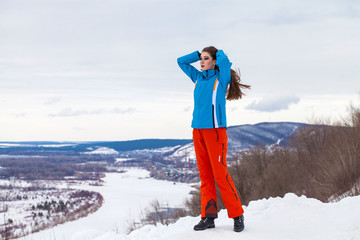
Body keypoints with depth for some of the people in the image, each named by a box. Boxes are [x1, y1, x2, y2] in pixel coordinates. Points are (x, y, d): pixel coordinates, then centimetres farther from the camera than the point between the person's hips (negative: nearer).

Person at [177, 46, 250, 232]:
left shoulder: (221, 77, -1)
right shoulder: (198, 77, 15)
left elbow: (224, 60, -19)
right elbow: (181, 61, 25)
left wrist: (219, 53, 3)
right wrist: (200, 54, 17)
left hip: (215, 130, -6)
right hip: (198, 130, 6)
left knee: (220, 174, -9)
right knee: (205, 175, 5)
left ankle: (237, 215, -1)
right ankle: (208, 216, 6)